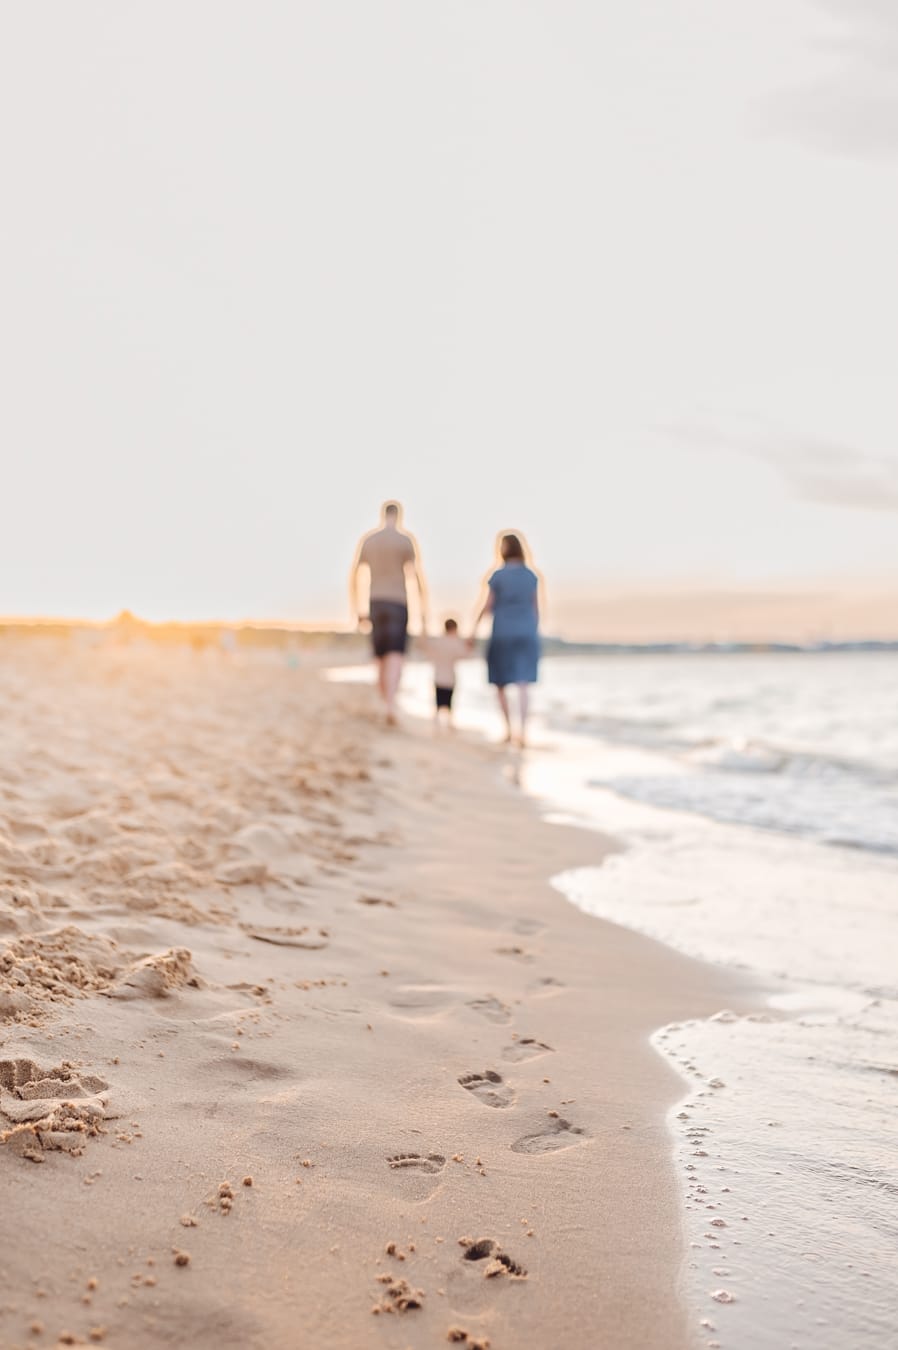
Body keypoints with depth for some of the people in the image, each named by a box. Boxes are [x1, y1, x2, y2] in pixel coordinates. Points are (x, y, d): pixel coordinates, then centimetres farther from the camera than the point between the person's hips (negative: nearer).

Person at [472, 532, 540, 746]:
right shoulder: (531, 576, 5)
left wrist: (475, 628, 8)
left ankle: (509, 728, 15)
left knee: (501, 682, 13)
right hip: (527, 634, 2)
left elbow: (487, 606, -2)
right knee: (523, 684, -5)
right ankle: (522, 730, -18)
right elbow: (536, 607, 9)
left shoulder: (497, 576, -5)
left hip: (503, 634, -2)